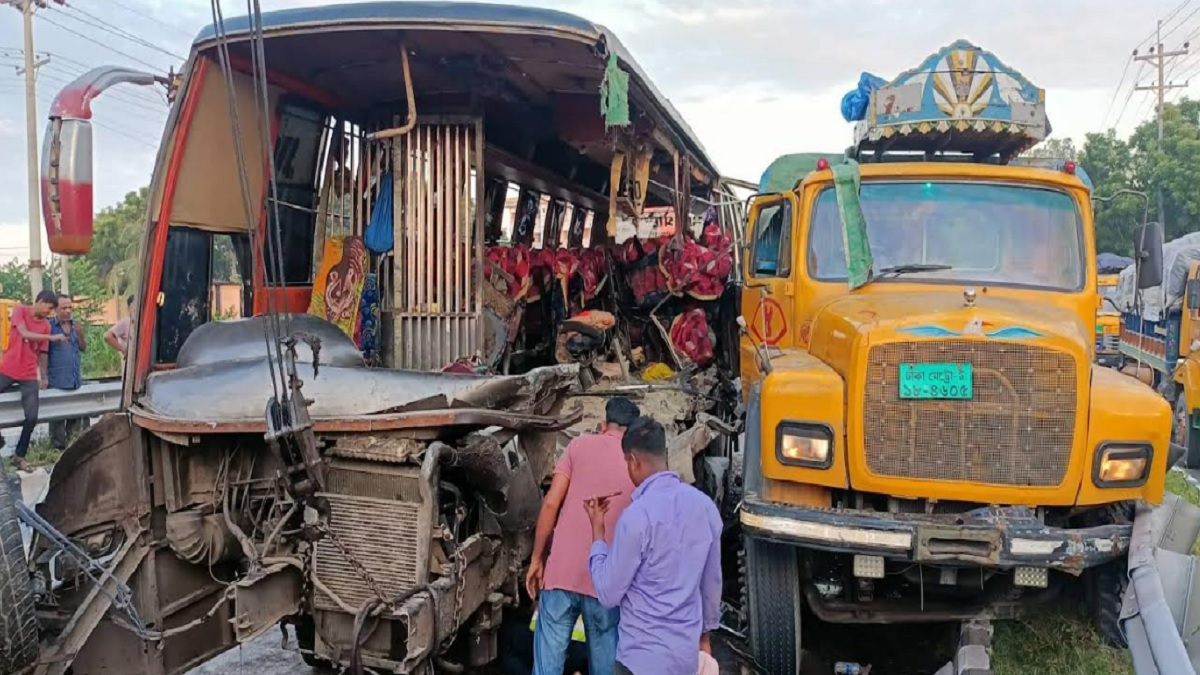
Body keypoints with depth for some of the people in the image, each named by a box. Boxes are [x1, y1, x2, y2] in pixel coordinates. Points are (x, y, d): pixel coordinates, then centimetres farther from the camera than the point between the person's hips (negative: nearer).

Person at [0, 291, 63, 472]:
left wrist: (44, 377, 11)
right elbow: (24, 334, -17)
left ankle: (19, 456, 10)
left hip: (29, 376, 3)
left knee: (32, 417, -3)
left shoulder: (46, 325, 7)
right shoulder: (19, 310, -2)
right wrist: (51, 337, -22)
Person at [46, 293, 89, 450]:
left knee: (76, 416, 9)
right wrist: (44, 376, -10)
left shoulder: (74, 325, 12)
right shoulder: (49, 326, -5)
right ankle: (59, 447, 2)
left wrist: (81, 335, -4)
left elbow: (83, 348, 15)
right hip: (57, 381, -5)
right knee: (58, 417, -3)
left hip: (76, 379, 5)